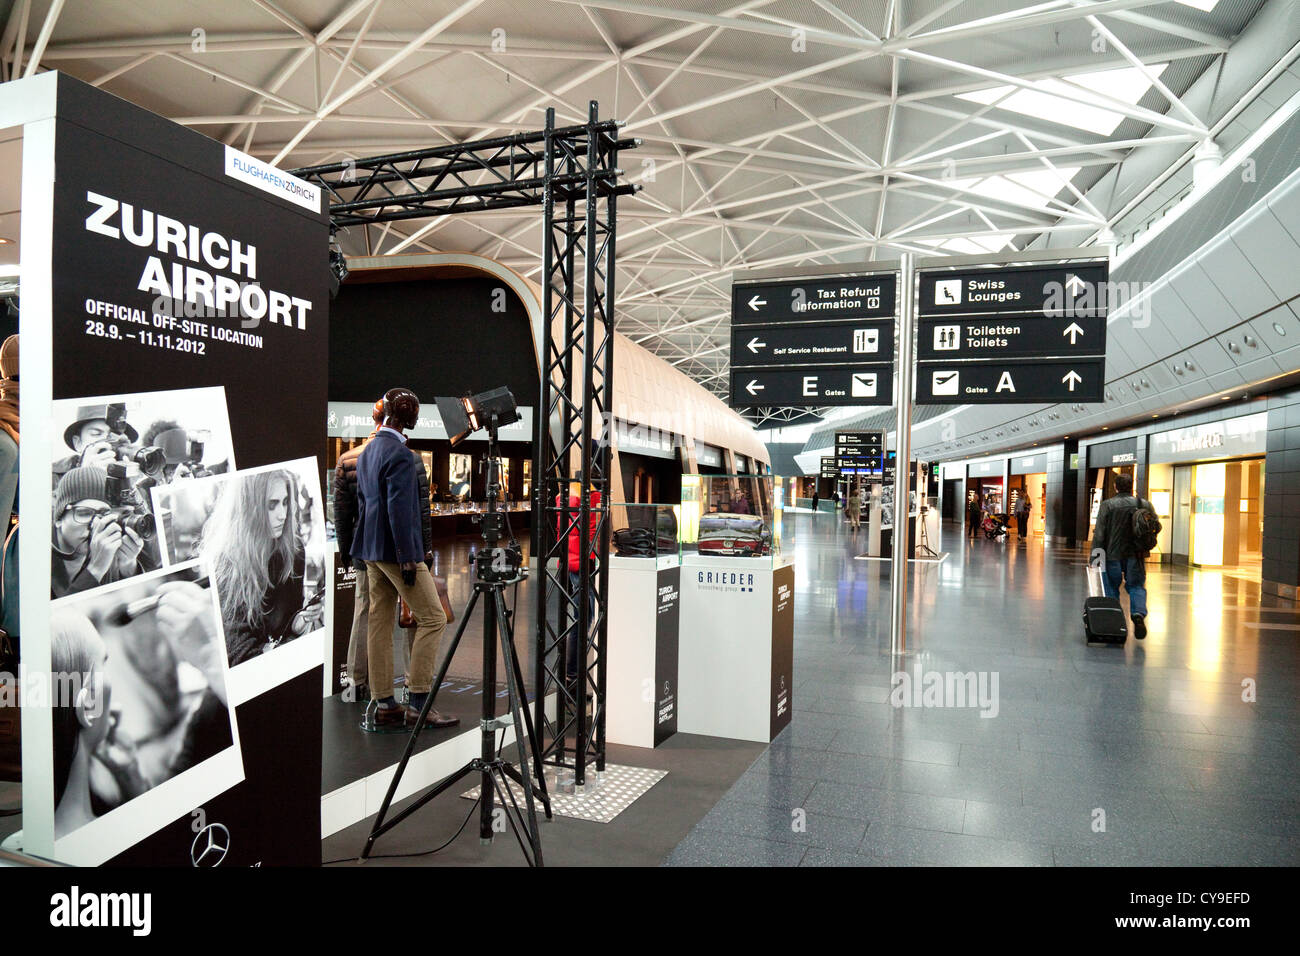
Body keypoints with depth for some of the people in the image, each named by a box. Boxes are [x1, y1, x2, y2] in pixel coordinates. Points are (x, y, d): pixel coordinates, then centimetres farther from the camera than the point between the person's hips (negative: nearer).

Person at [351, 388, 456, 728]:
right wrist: (407, 558, -19)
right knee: (432, 617, -3)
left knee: (379, 623, 10)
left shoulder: (368, 451, 14)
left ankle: (383, 704, 15)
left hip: (372, 549, 10)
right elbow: (399, 510, -20)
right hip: (395, 549, -10)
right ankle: (418, 703, -2)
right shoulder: (400, 455, -16)